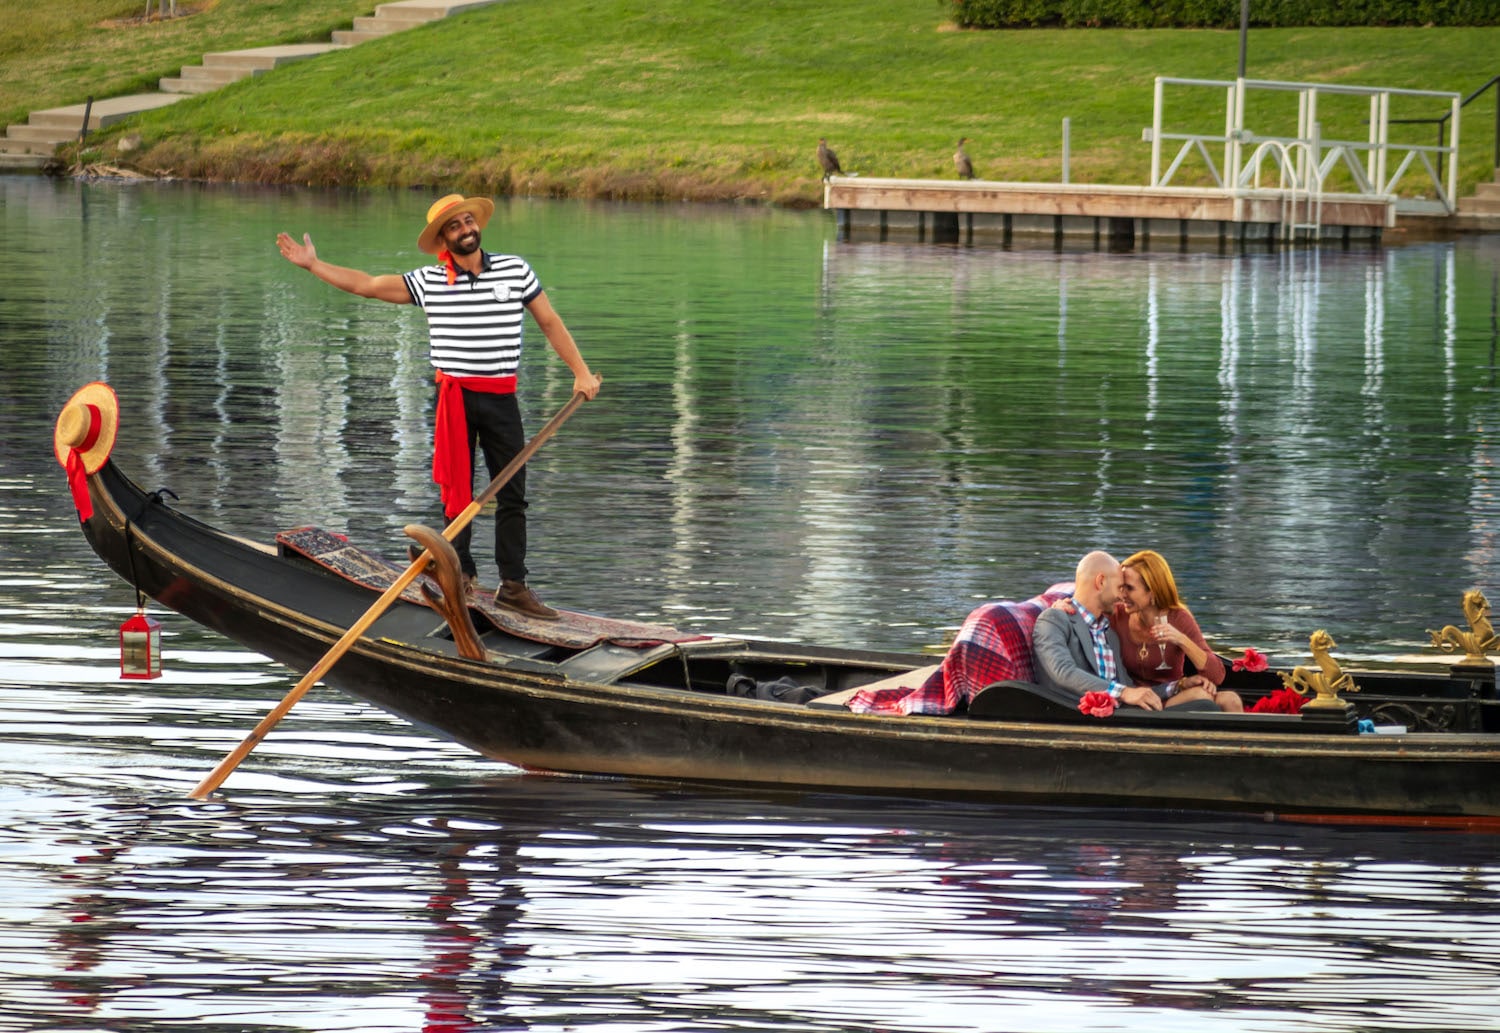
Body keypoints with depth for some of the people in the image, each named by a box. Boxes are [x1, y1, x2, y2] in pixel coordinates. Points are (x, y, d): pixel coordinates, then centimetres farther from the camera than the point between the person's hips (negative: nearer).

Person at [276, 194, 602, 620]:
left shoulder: (515, 270, 3)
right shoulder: (429, 282, 2)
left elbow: (549, 321, 8)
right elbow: (365, 284, 3)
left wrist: (581, 372, 2)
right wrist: (313, 265, -1)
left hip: (501, 397, 0)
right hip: (455, 396, 0)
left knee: (512, 495, 0)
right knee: (457, 489, 4)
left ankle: (513, 585, 3)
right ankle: (461, 573, 15)